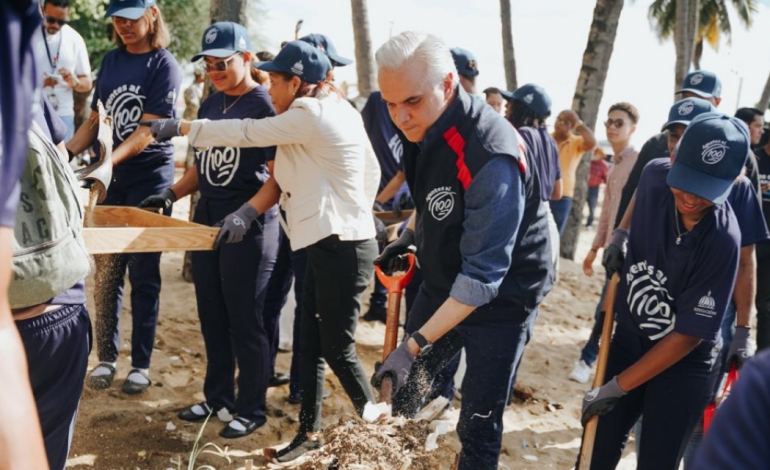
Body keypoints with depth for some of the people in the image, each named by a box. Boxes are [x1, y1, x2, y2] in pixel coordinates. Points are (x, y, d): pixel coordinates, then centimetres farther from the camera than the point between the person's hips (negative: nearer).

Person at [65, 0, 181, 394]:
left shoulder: (164, 66, -8)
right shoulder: (111, 60, 11)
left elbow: (147, 131, -17)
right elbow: (95, 120, 13)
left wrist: (108, 162, -29)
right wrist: (66, 153, -2)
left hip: (150, 179, -5)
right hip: (111, 181, 5)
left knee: (143, 276, 2)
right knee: (106, 271, 6)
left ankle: (141, 363, 13)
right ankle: (106, 357, 18)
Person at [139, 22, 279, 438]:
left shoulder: (265, 105, -11)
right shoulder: (211, 104, 12)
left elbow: (279, 176, -15)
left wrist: (247, 213, -26)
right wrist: (171, 194, 5)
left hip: (248, 225, -7)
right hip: (207, 218, 8)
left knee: (244, 320, 1)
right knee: (212, 317, 14)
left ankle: (251, 410, 15)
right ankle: (218, 397, 30)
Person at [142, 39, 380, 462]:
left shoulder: (310, 114, -16)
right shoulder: (339, 111, 12)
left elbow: (247, 133, -12)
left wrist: (180, 127, -3)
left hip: (342, 248, -10)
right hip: (329, 243, 10)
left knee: (337, 350, 2)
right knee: (310, 344, 12)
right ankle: (310, 431, 22)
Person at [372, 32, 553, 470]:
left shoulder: (491, 158, -34)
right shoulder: (424, 125, -8)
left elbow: (482, 275, -34)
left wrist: (415, 344, -35)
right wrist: (410, 234, 13)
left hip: (501, 299, -7)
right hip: (443, 283, 7)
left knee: (479, 427, 3)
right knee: (402, 391, 16)